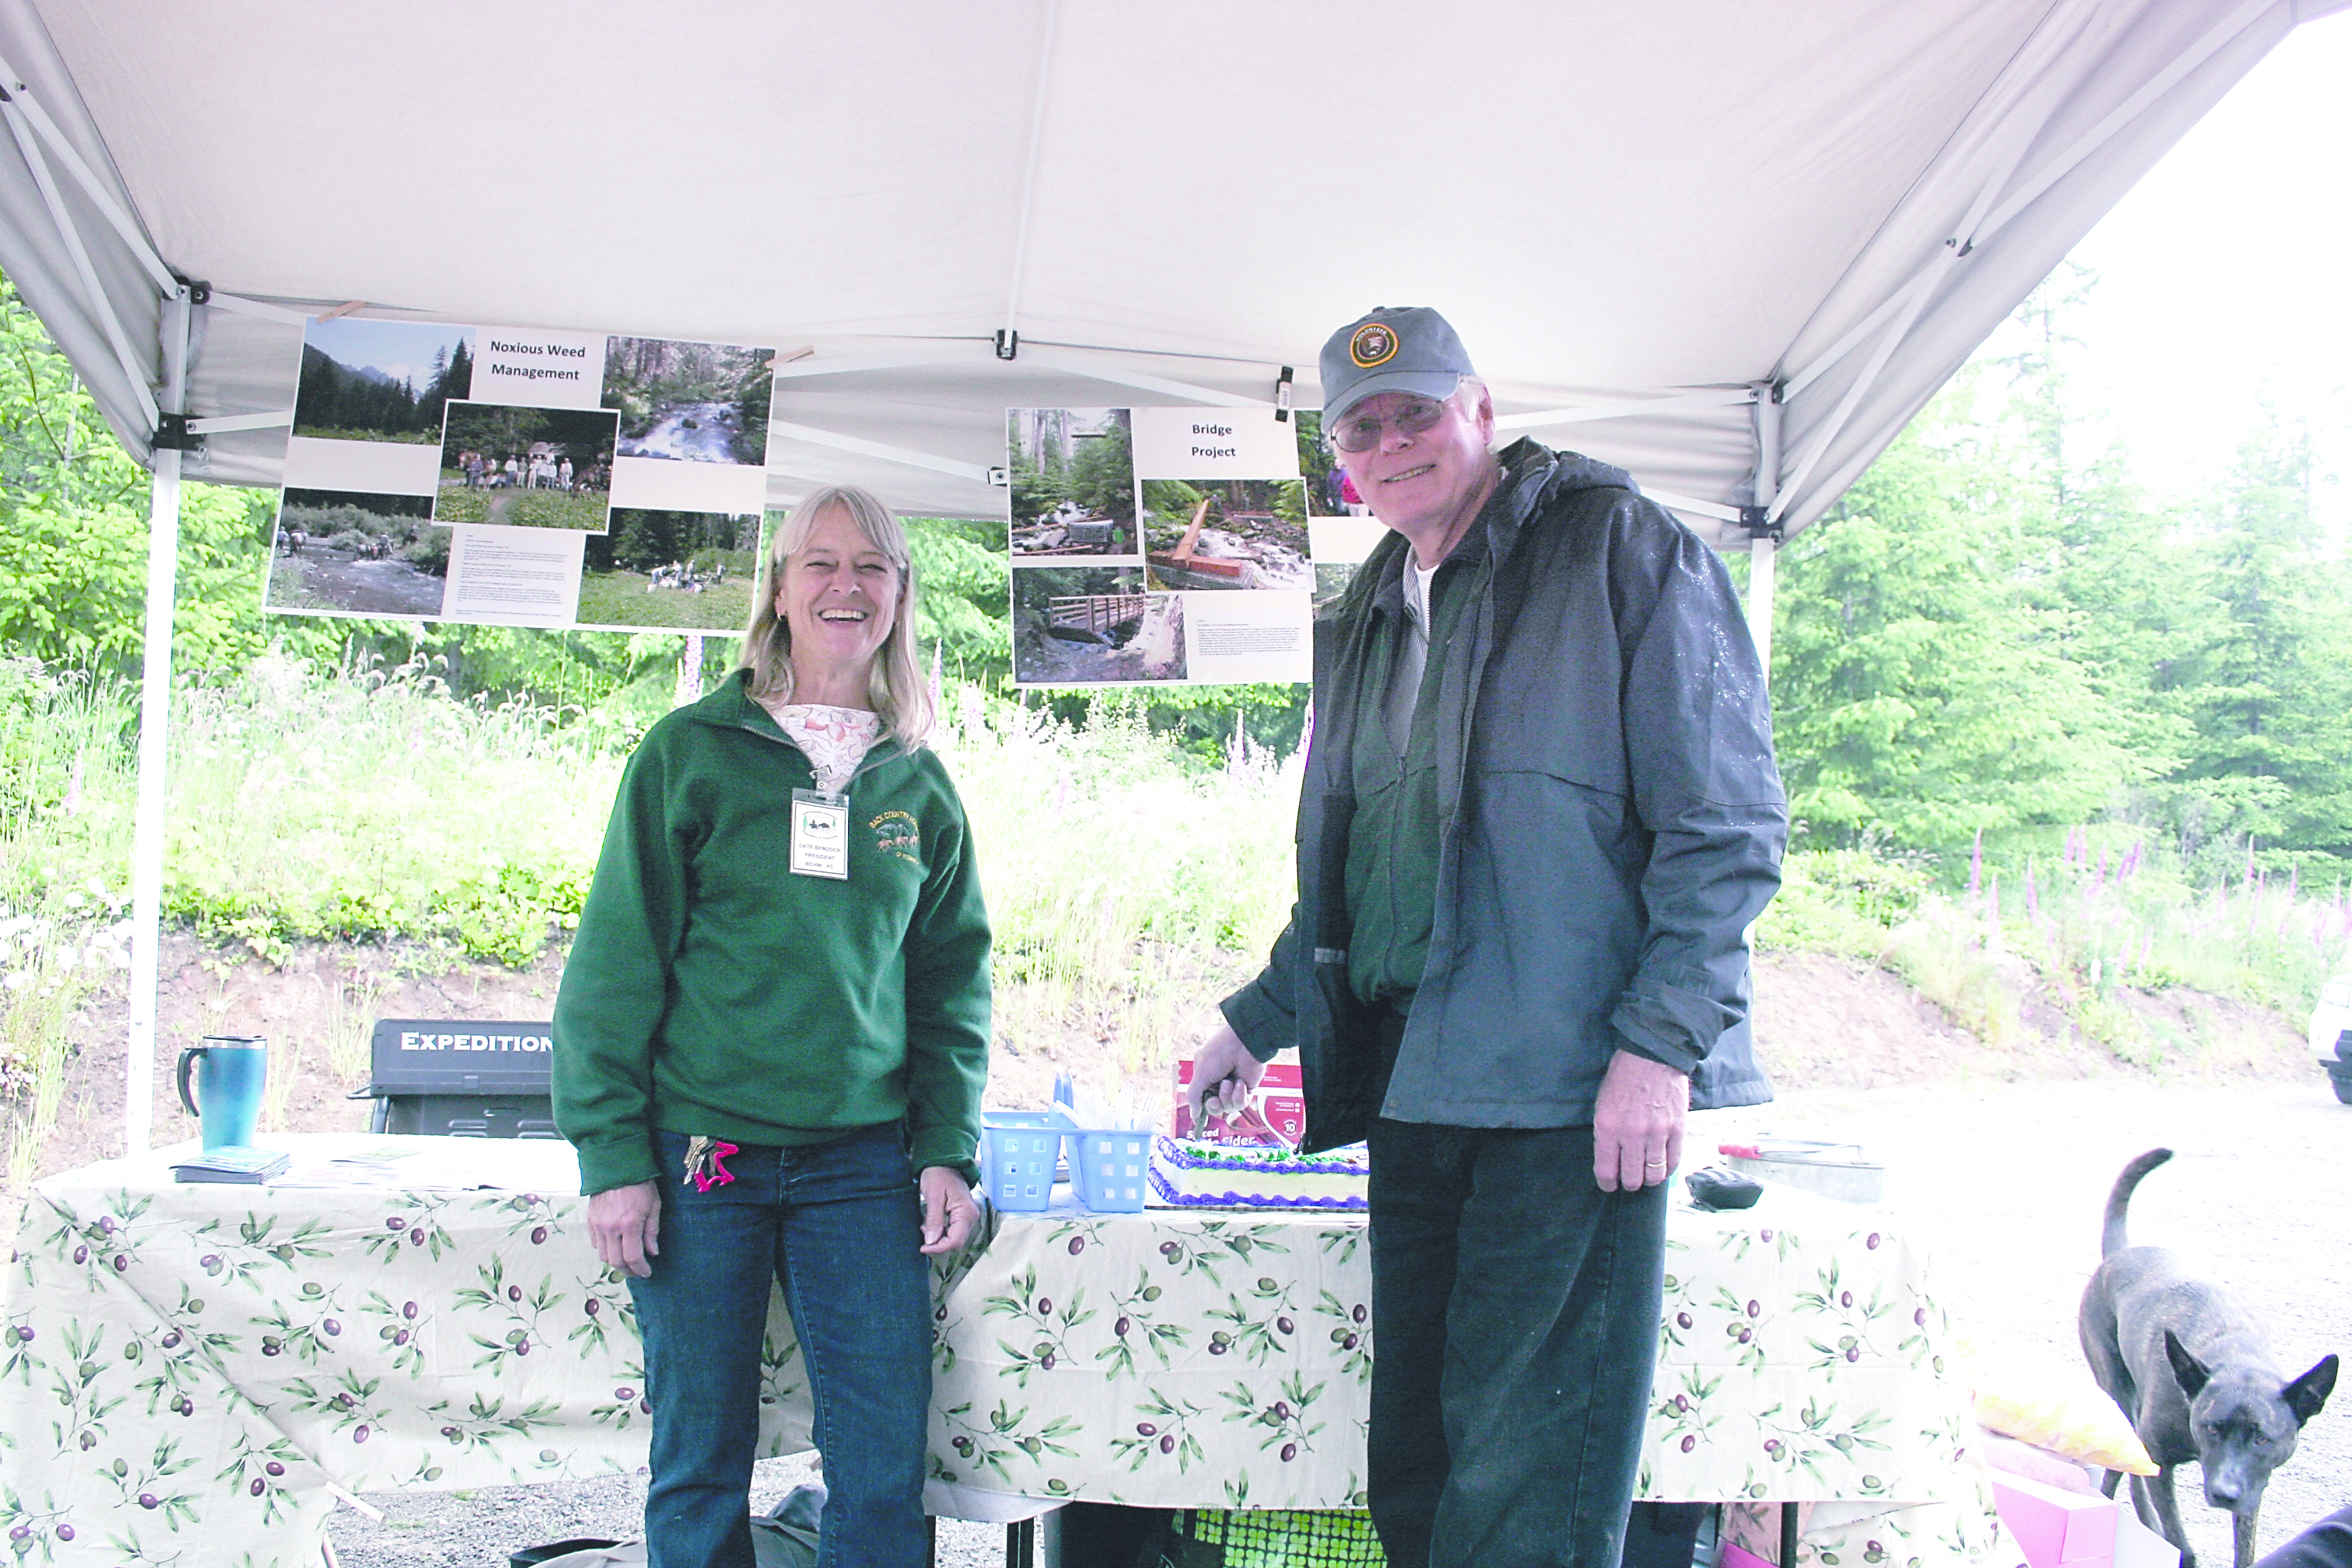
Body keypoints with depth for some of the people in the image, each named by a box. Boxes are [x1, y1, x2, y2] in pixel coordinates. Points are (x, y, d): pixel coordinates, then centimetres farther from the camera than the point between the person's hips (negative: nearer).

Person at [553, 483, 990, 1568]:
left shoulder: (919, 784, 11)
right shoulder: (689, 753, 1)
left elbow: (953, 980, 14)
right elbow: (614, 967, 0)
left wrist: (949, 1148, 3)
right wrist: (613, 1154, -6)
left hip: (863, 1162, 2)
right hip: (702, 1155, -2)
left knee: (887, 1468, 0)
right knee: (701, 1465, 5)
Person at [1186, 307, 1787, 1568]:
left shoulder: (1617, 551, -1)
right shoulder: (1367, 623, 21)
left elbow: (1727, 822, -7)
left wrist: (1658, 1040, -15)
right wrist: (1260, 1020, 27)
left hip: (1572, 1086, -7)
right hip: (1413, 1086, 7)